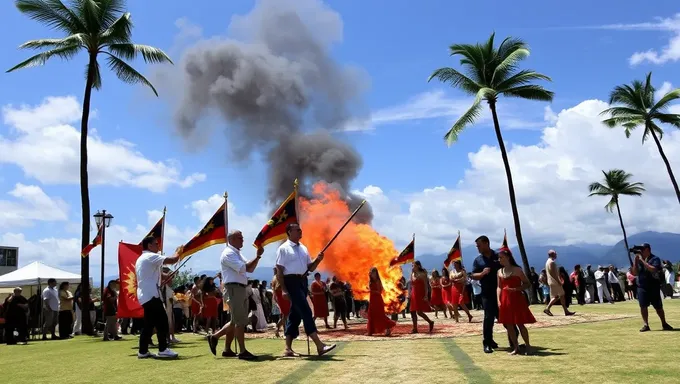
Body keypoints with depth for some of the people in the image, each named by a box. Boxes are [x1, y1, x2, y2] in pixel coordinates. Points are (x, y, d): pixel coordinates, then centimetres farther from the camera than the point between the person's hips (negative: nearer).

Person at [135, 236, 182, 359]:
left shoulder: (141, 259, 23)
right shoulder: (151, 257, -10)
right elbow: (173, 260, -18)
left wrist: (161, 281, 19)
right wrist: (178, 252, 1)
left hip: (144, 295, 10)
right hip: (151, 295, -10)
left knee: (149, 323, 11)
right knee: (162, 321, -9)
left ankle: (143, 351, 11)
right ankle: (163, 350, -9)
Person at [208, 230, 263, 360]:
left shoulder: (237, 253, 19)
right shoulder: (228, 253, -11)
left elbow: (250, 269, 20)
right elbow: (243, 268, -21)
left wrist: (257, 256, 6)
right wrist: (258, 256, -16)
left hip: (242, 289, 10)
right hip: (234, 288, -10)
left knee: (236, 321, 15)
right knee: (240, 321, -6)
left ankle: (215, 337, 24)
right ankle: (242, 351, 0)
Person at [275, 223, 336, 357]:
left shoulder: (303, 248, 15)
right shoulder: (284, 249, -6)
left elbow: (310, 268, 18)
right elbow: (279, 271, -9)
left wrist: (318, 260, -2)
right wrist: (283, 289, -15)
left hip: (303, 282, 8)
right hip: (292, 281, -8)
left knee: (295, 314, 10)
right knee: (306, 312, -12)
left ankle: (288, 348, 17)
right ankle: (320, 346, -13)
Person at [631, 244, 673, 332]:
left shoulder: (655, 259, -6)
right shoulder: (639, 260, 7)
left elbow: (653, 269, -24)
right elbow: (635, 273, 2)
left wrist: (642, 260, -22)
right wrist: (636, 260, -6)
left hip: (654, 287, -3)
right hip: (642, 287, 3)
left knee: (658, 307, 5)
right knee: (643, 306, -1)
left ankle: (664, 324, 22)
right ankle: (646, 325, 6)